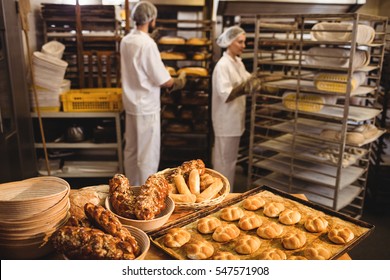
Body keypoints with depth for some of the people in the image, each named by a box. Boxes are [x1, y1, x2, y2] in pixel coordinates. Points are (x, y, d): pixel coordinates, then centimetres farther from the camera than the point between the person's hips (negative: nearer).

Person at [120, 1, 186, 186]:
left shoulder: (126, 40, 5)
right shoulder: (147, 43, -20)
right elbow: (162, 80, -17)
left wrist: (168, 78, 15)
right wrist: (179, 81, 3)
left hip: (131, 104, 9)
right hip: (146, 107, -9)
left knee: (131, 150, 17)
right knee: (148, 155, 2)